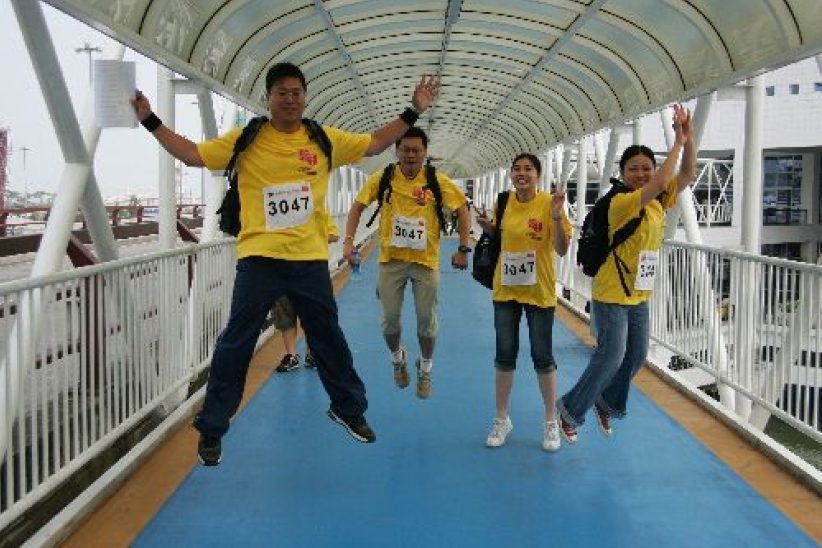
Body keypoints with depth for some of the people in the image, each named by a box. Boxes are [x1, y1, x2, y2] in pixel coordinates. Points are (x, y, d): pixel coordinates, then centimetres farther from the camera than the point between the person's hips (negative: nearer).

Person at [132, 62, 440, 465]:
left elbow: (373, 145, 14)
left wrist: (413, 111, 11)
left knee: (329, 339, 16)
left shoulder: (325, 139, 6)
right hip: (259, 257, -2)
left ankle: (348, 409, 39)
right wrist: (150, 121, -4)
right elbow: (192, 155, 1)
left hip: (310, 259, 2)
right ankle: (211, 430, 17)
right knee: (235, 345, 2)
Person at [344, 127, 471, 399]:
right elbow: (358, 206, 4)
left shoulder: (437, 180, -6)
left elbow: (462, 208, 1)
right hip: (391, 259, 1)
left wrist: (463, 249, -5)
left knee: (426, 320, 5)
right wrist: (349, 241, -6)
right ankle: (398, 358, 37)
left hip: (426, 260, -1)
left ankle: (425, 369, 30)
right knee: (390, 319, 5)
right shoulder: (383, 178, -3)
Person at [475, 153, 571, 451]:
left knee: (542, 356, 6)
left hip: (539, 291, -3)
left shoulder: (548, 203, -12)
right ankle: (502, 419, 24)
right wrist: (487, 226, -4)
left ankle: (551, 422, 22)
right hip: (505, 290, 3)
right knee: (505, 355, 10)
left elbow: (562, 250, -15)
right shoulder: (504, 202, 0)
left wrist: (556, 217, -28)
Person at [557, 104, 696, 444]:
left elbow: (687, 175, -2)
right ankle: (571, 409, 12)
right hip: (611, 294, -8)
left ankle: (608, 403, 37)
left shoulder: (659, 201, 5)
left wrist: (689, 138, -15)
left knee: (637, 356, 14)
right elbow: (657, 185, -33)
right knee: (612, 356, -7)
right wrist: (678, 142, -26)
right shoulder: (621, 202, -19)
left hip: (639, 295, 8)